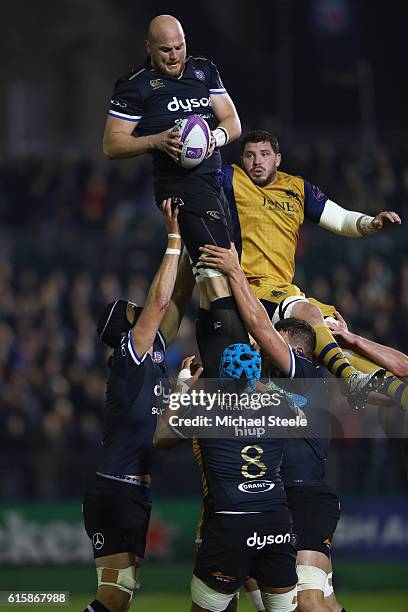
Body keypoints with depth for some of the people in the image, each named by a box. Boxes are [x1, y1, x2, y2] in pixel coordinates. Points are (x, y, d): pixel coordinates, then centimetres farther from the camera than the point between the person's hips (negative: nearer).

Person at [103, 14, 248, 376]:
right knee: (215, 262, -24)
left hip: (214, 181, 7)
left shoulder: (204, 71, 17)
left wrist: (217, 136, -9)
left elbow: (233, 122, 14)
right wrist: (157, 140, -15)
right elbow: (112, 145, 0)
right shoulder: (135, 85, 1)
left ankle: (211, 374, 9)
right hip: (180, 184, -7)